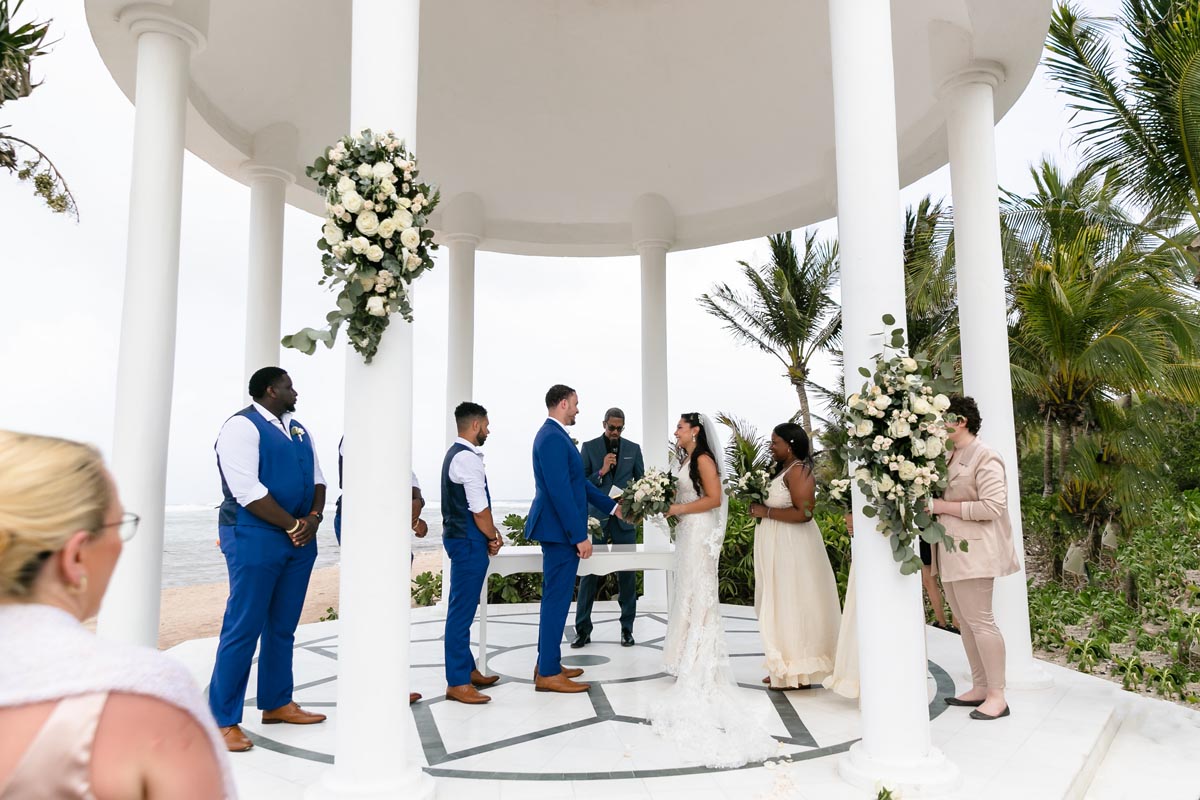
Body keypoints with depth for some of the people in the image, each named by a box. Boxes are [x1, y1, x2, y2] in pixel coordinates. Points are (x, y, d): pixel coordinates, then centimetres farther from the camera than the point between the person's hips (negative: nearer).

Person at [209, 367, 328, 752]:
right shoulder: (242, 426, -9)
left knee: (283, 627, 14)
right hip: (256, 537, -8)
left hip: (300, 539, 8)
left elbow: (317, 478, 15)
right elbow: (246, 491, -18)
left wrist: (314, 517, -4)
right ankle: (223, 721, 6)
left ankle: (277, 704, 25)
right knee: (244, 629, -3)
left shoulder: (298, 430, 16)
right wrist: (293, 525, -14)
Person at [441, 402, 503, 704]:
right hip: (469, 541, -11)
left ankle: (467, 670, 29)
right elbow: (480, 509, -19)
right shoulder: (468, 458, -18)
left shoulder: (455, 453, 14)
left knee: (462, 609, 17)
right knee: (461, 611, -4)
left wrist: (490, 531, 12)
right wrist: (493, 537, -5)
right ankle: (457, 683, 3)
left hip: (458, 536, 11)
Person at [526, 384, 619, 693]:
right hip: (560, 531, -11)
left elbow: (579, 482, 20)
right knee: (557, 599, -4)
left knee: (555, 598, 16)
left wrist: (611, 506, 23)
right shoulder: (553, 437, -18)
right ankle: (548, 674, 5)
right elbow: (561, 491, -23)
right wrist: (580, 536, -21)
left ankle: (547, 664, 25)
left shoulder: (554, 434, 15)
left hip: (558, 529, 11)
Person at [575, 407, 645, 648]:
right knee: (589, 572, -1)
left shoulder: (633, 448, 8)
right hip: (596, 516, -1)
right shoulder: (589, 447, 3)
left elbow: (641, 481, 11)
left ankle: (627, 628, 13)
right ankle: (582, 629, 7)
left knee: (627, 573, 3)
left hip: (624, 517, 2)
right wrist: (601, 472, -14)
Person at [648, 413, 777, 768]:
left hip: (700, 532, -9)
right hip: (686, 532, 9)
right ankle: (689, 660, 17)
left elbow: (715, 499, -18)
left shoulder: (704, 459, -11)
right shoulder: (687, 460, 15)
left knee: (698, 593, -4)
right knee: (688, 593, 10)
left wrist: (678, 509, -16)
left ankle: (702, 669, 3)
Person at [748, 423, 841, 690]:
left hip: (792, 549, -10)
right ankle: (785, 668, 21)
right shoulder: (783, 469, 15)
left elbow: (803, 513, -24)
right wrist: (758, 506, 7)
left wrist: (766, 511, -18)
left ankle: (798, 672, 7)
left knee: (792, 606, -2)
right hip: (777, 547, 10)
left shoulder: (798, 470, -14)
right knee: (780, 606, 13)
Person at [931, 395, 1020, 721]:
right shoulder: (948, 456, 13)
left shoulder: (985, 458, -12)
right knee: (965, 621, 13)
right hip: (950, 551, 9)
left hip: (972, 552, -9)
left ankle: (997, 696, 6)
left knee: (979, 620, -4)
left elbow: (992, 507, -19)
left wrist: (943, 506, -17)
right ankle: (980, 687, 22)